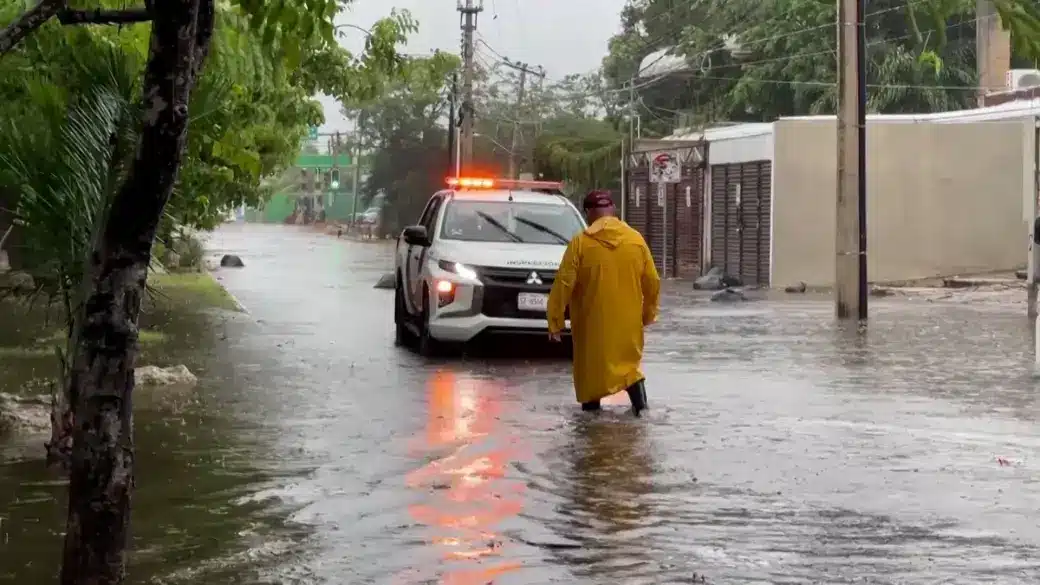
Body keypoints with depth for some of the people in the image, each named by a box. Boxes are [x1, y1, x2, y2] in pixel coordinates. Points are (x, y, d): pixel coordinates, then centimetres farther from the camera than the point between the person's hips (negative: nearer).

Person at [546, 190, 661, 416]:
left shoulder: (580, 242, -8)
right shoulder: (636, 239, 1)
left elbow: (563, 285, -10)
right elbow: (652, 282, 6)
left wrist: (555, 321, -4)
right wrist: (648, 313, 20)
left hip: (593, 323, -3)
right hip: (628, 321, 3)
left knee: (591, 362, 13)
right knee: (627, 360, 15)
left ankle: (591, 405, 18)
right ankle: (639, 397, -6)